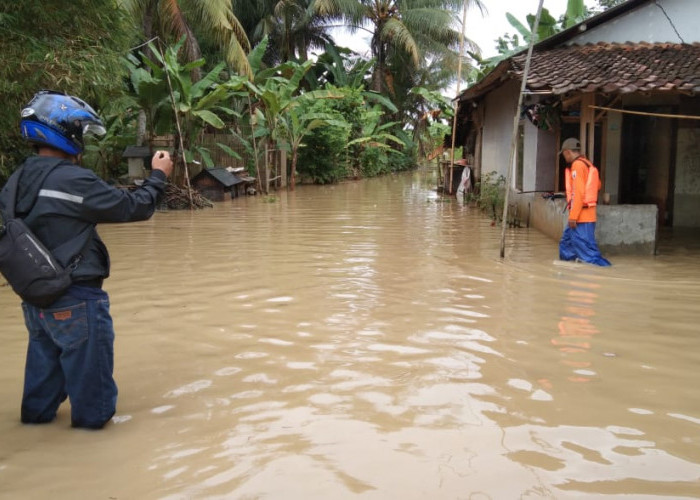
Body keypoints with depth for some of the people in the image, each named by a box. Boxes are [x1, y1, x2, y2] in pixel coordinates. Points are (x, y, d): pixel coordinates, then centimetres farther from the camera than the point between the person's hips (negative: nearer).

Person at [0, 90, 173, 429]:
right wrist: (158, 176, 3)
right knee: (89, 378, 8)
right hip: (76, 300, -8)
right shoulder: (74, 180, -20)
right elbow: (135, 208, -13)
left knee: (45, 370, 23)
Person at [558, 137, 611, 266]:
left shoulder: (577, 165, -14)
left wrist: (573, 216, -19)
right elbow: (598, 185, 23)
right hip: (585, 215, 10)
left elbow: (579, 193, -20)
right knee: (566, 245, 16)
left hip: (580, 216, -10)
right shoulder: (587, 164, 15)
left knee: (587, 248, -11)